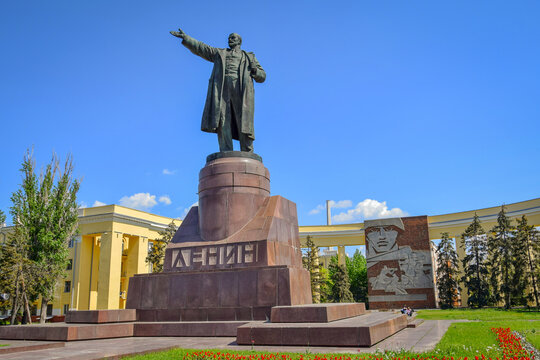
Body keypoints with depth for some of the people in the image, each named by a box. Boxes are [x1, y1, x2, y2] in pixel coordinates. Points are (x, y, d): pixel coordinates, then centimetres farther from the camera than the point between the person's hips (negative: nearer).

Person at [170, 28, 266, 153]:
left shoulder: (249, 57, 29)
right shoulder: (219, 53, 31)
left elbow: (262, 77, 22)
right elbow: (200, 47, 24)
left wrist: (255, 70, 1)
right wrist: (185, 37, 14)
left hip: (241, 90, 0)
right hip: (222, 88, 1)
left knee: (244, 123, -10)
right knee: (222, 120, -16)